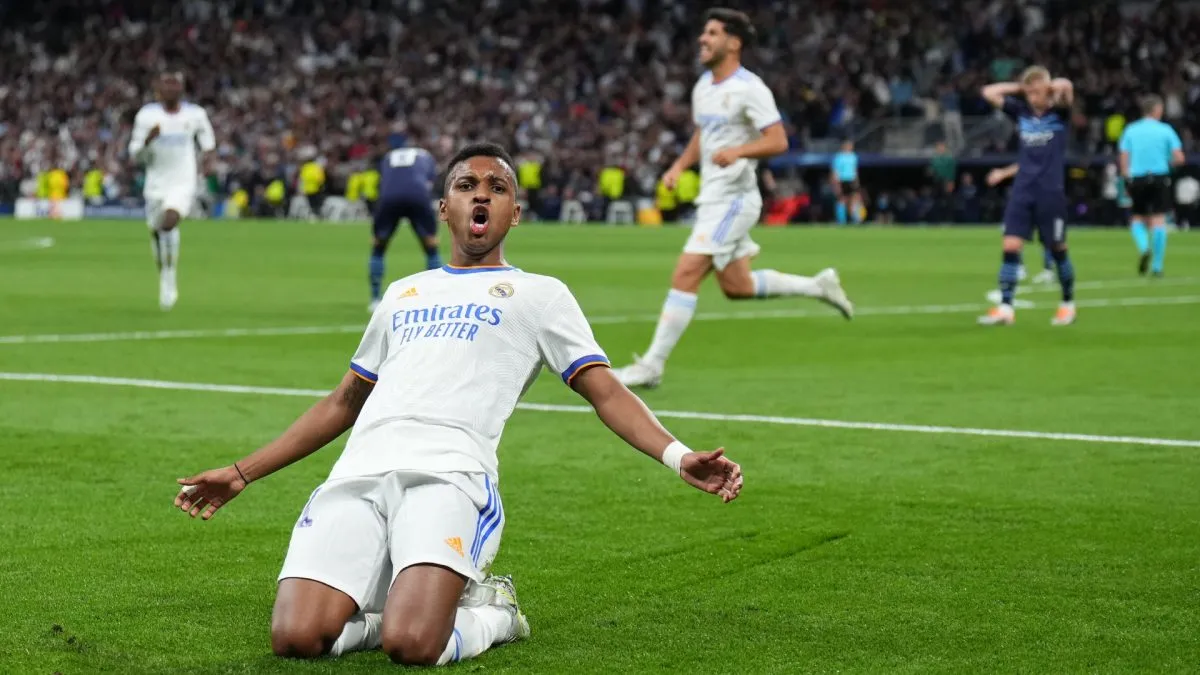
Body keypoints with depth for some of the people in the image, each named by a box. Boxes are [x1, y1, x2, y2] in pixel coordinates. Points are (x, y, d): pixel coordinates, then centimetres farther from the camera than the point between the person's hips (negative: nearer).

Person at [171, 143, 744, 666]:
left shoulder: (539, 294, 19)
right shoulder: (404, 293, 31)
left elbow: (605, 391, 9)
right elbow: (343, 403, 37)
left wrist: (677, 456, -11)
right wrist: (242, 474, 35)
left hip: (450, 476, -4)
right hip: (358, 474, 4)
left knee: (411, 645, -29)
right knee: (295, 638, -19)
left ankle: (490, 612, 5)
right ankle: (428, 601, 8)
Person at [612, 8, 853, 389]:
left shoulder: (749, 89, -14)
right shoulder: (703, 87, 12)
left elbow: (778, 141, -18)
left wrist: (738, 151, -34)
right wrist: (680, 166, 11)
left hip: (733, 198, -10)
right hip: (712, 198, 10)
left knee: (685, 276, -15)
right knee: (736, 286, 16)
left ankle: (652, 366, -12)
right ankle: (818, 286, 30)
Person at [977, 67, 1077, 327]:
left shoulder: (1059, 112, -1)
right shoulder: (1021, 111, 9)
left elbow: (1066, 87, -22)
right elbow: (989, 93, 10)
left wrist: (1051, 87, -3)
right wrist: (1018, 87, 7)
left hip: (1051, 191, -3)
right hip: (1022, 190, 3)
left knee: (1057, 249, 5)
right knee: (1010, 246, -7)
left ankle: (1068, 304, 22)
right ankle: (1005, 307, -8)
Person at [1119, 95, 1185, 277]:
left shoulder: (1131, 130, 6)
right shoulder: (1165, 130, 1)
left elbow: (1124, 159, 1)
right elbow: (1179, 158, -3)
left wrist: (1127, 179, 8)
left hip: (1137, 179, 2)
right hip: (1159, 177, -2)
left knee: (1138, 218, 16)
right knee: (1159, 220, 1)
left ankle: (1144, 247, -12)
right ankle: (1157, 266, -1)